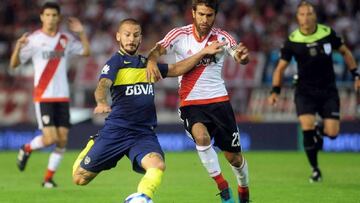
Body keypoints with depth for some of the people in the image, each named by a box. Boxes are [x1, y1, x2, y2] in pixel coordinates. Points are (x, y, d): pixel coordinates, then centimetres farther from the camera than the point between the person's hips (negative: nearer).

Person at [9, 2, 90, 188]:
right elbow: (14, 64, -6)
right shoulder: (33, 40, -5)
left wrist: (81, 33, 4)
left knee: (62, 139, -2)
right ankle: (26, 149, 16)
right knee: (50, 138, -14)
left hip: (62, 96, 4)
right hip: (43, 97, -4)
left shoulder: (66, 39, 8)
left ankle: (49, 178, 11)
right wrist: (18, 47, -25)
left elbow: (86, 51, 17)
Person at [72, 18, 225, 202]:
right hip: (116, 130, -3)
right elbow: (102, 86, -20)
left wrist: (203, 52, 19)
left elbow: (176, 69, 27)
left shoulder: (146, 63, 17)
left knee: (157, 165, -30)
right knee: (80, 178, 2)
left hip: (144, 133, 4)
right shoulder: (116, 61, -3)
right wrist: (102, 103, -42)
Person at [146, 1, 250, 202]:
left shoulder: (221, 37, -4)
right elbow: (159, 49, -20)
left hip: (218, 100, 1)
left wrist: (242, 56, -46)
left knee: (234, 157, 4)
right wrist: (152, 60, -43)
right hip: (190, 102, -1)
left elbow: (238, 54, -21)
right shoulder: (180, 35, -6)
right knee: (201, 136, -31)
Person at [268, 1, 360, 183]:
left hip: (328, 90, 1)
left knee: (332, 132, -9)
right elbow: (281, 67, 1)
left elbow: (345, 52, 9)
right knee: (307, 127, -19)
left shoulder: (327, 33, -6)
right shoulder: (292, 41, -8)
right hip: (305, 91, -1)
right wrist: (275, 91, -11)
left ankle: (319, 133, 30)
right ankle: (315, 169, 2)